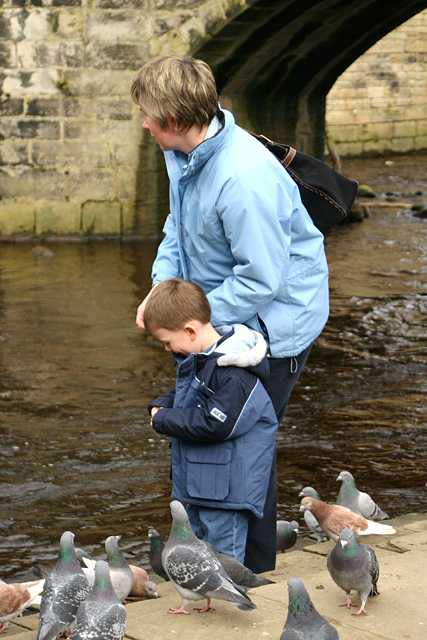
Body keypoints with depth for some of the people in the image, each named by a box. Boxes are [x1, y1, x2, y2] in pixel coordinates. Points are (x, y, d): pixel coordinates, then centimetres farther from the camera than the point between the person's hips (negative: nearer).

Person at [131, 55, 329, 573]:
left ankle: (253, 571, 15)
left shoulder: (245, 181, -33)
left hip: (274, 320, -9)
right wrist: (161, 287, -2)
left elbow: (261, 281, -29)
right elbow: (178, 226, 13)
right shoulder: (185, 151, -3)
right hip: (225, 311, 9)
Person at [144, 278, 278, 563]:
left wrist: (164, 421, -18)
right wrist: (162, 405, 3)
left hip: (226, 485, -10)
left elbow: (216, 424, -28)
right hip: (200, 481, 11)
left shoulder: (233, 373, -25)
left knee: (223, 555, -4)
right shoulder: (197, 357, 7)